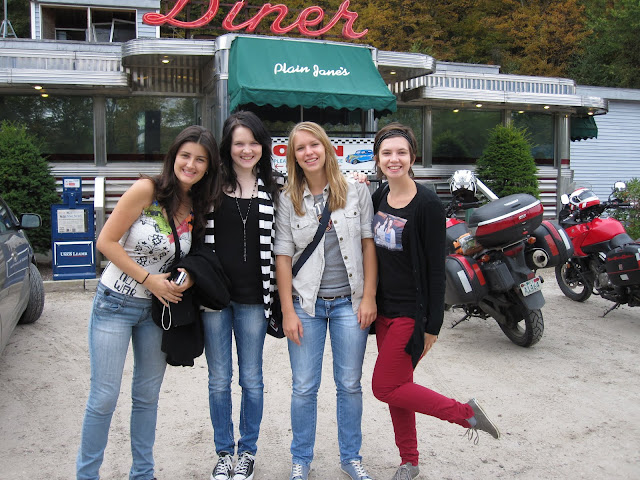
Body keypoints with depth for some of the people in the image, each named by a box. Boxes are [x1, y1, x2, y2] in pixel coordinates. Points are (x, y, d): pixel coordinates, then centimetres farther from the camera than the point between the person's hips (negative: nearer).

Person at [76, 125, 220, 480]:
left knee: (147, 396, 15)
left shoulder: (198, 207, 1)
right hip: (115, 304, -5)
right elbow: (106, 242, -14)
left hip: (159, 306, 5)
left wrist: (189, 277, -8)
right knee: (104, 398, 2)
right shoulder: (146, 190, -15)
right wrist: (148, 278, -17)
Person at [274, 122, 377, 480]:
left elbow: (369, 244, 1)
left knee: (350, 384, 10)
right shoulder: (288, 200, 0)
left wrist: (368, 298, -4)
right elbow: (283, 256, -1)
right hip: (306, 303, 0)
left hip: (349, 302, 0)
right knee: (304, 388, 6)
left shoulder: (356, 191, 0)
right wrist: (288, 312, -5)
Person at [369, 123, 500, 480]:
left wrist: (433, 325, -14)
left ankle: (464, 412, 11)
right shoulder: (379, 197, 5)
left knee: (385, 387, -3)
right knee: (397, 385, 14)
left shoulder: (428, 204, -15)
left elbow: (436, 268, -15)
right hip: (385, 307, 7)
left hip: (412, 312, -6)